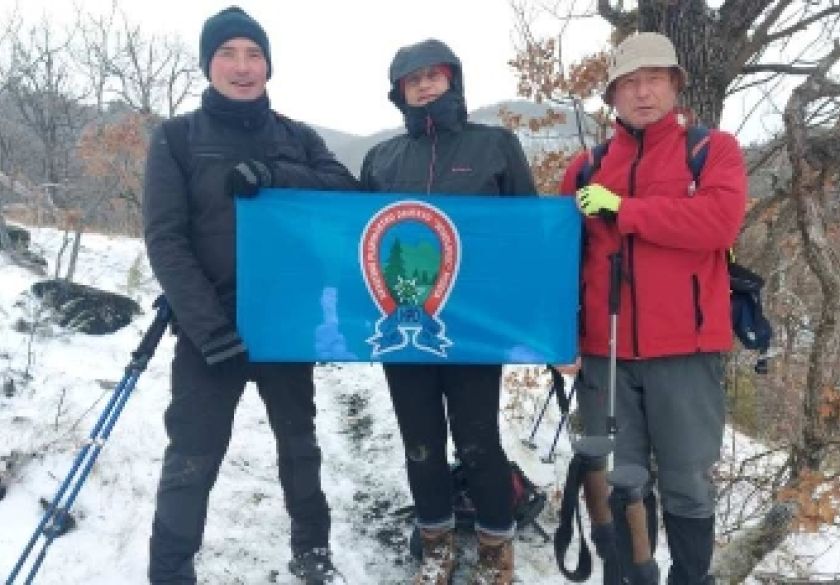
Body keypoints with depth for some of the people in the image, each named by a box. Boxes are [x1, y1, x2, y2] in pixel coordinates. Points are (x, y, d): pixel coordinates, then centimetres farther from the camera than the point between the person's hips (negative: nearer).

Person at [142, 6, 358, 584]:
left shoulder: (298, 138, 7)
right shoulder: (177, 138, -1)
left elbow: (349, 192, -6)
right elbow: (165, 240, -8)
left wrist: (274, 176, -22)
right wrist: (209, 325, -19)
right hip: (211, 329, -3)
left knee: (299, 443, 16)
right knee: (192, 459, -1)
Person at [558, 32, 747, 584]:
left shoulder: (715, 149, 3)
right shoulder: (587, 167, 11)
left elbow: (720, 220, -15)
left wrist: (621, 208, -14)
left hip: (685, 349, -2)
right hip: (604, 350, 3)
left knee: (688, 482, 9)